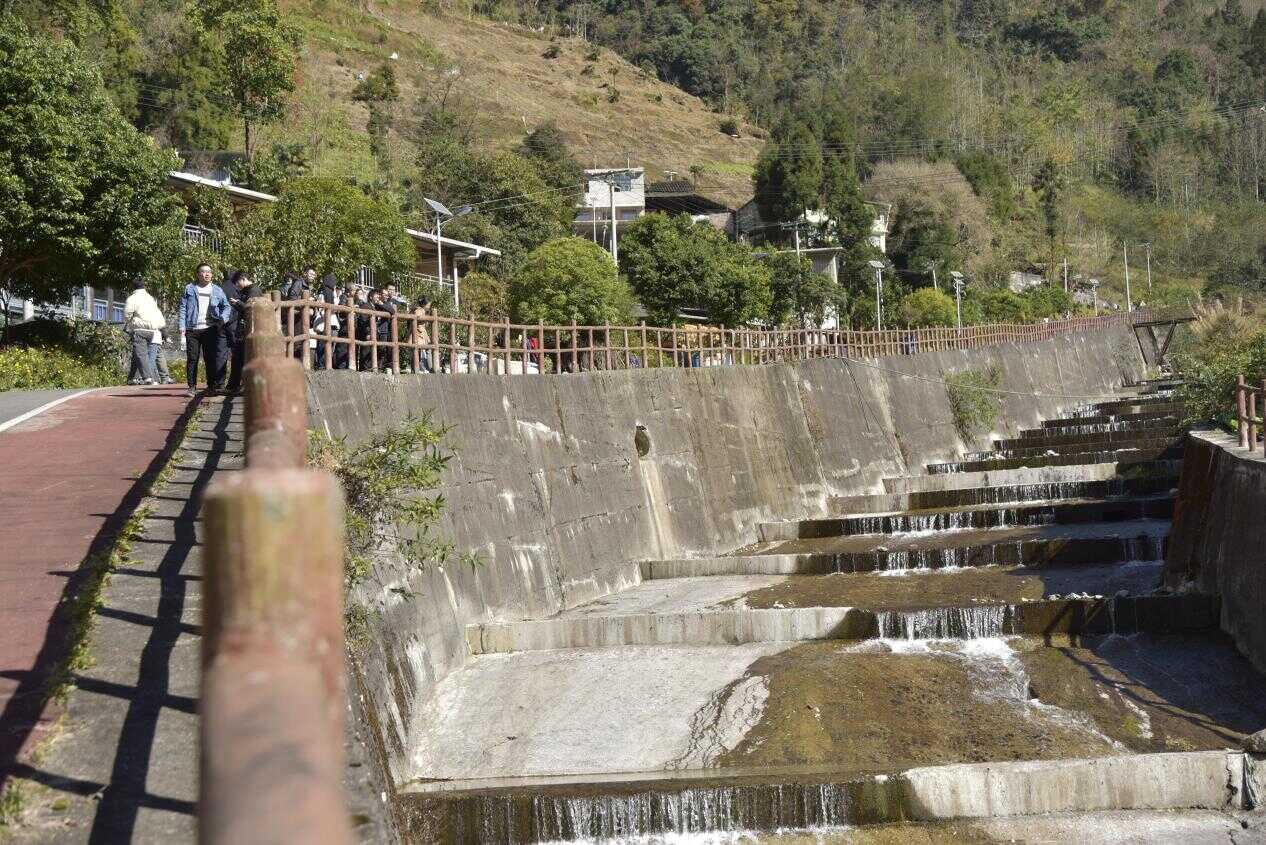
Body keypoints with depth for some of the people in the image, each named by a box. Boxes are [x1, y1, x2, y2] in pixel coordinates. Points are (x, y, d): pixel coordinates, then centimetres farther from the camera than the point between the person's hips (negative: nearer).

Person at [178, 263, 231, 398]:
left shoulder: (217, 291, 12)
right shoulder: (189, 289, 8)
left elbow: (227, 306, 16)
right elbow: (183, 310, 4)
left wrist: (222, 319, -5)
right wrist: (182, 331, -4)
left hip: (210, 329, 1)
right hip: (192, 330, -1)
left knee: (211, 359, -1)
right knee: (192, 359, 0)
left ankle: (212, 387, 5)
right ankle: (192, 387, 6)